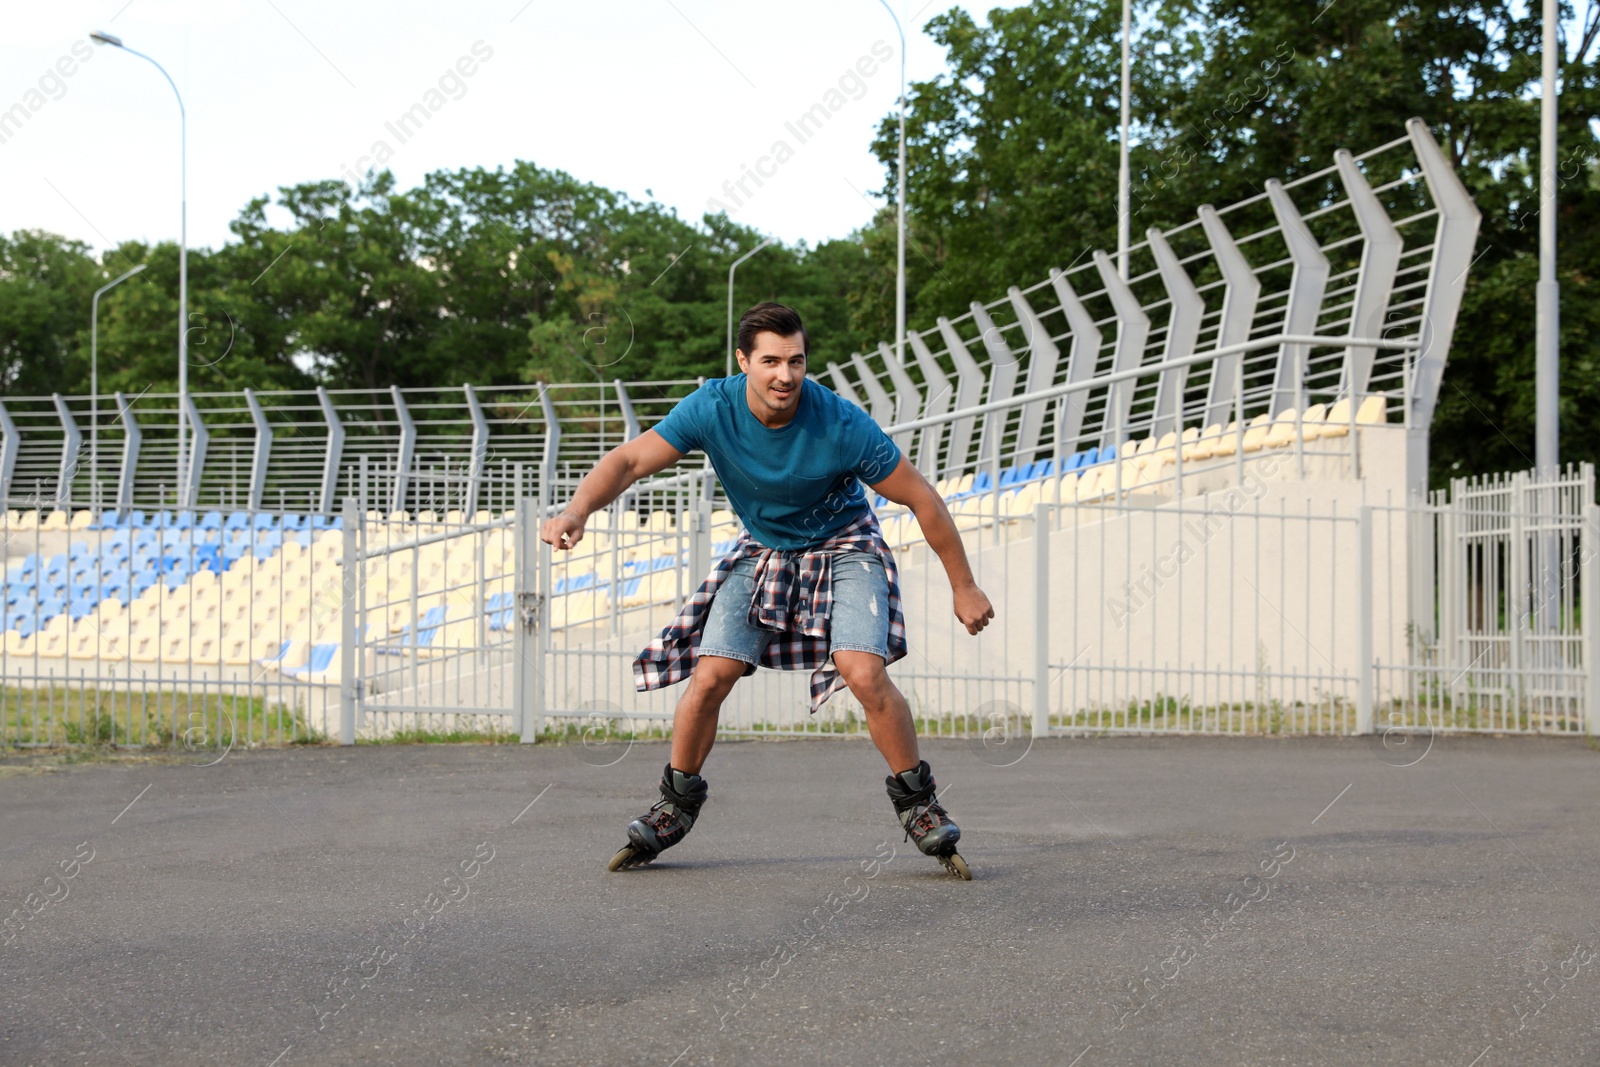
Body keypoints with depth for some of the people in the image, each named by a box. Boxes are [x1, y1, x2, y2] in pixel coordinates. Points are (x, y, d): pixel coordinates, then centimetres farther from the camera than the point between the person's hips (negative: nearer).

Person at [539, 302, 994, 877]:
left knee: (865, 674, -23)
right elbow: (629, 460, -21)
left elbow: (920, 497, -19)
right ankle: (675, 807, 14)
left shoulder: (842, 424, -29)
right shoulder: (712, 408, -23)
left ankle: (919, 804, -2)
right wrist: (576, 511, -41)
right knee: (710, 677, -9)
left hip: (843, 547, -3)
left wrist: (963, 586, -12)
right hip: (763, 549, 3)